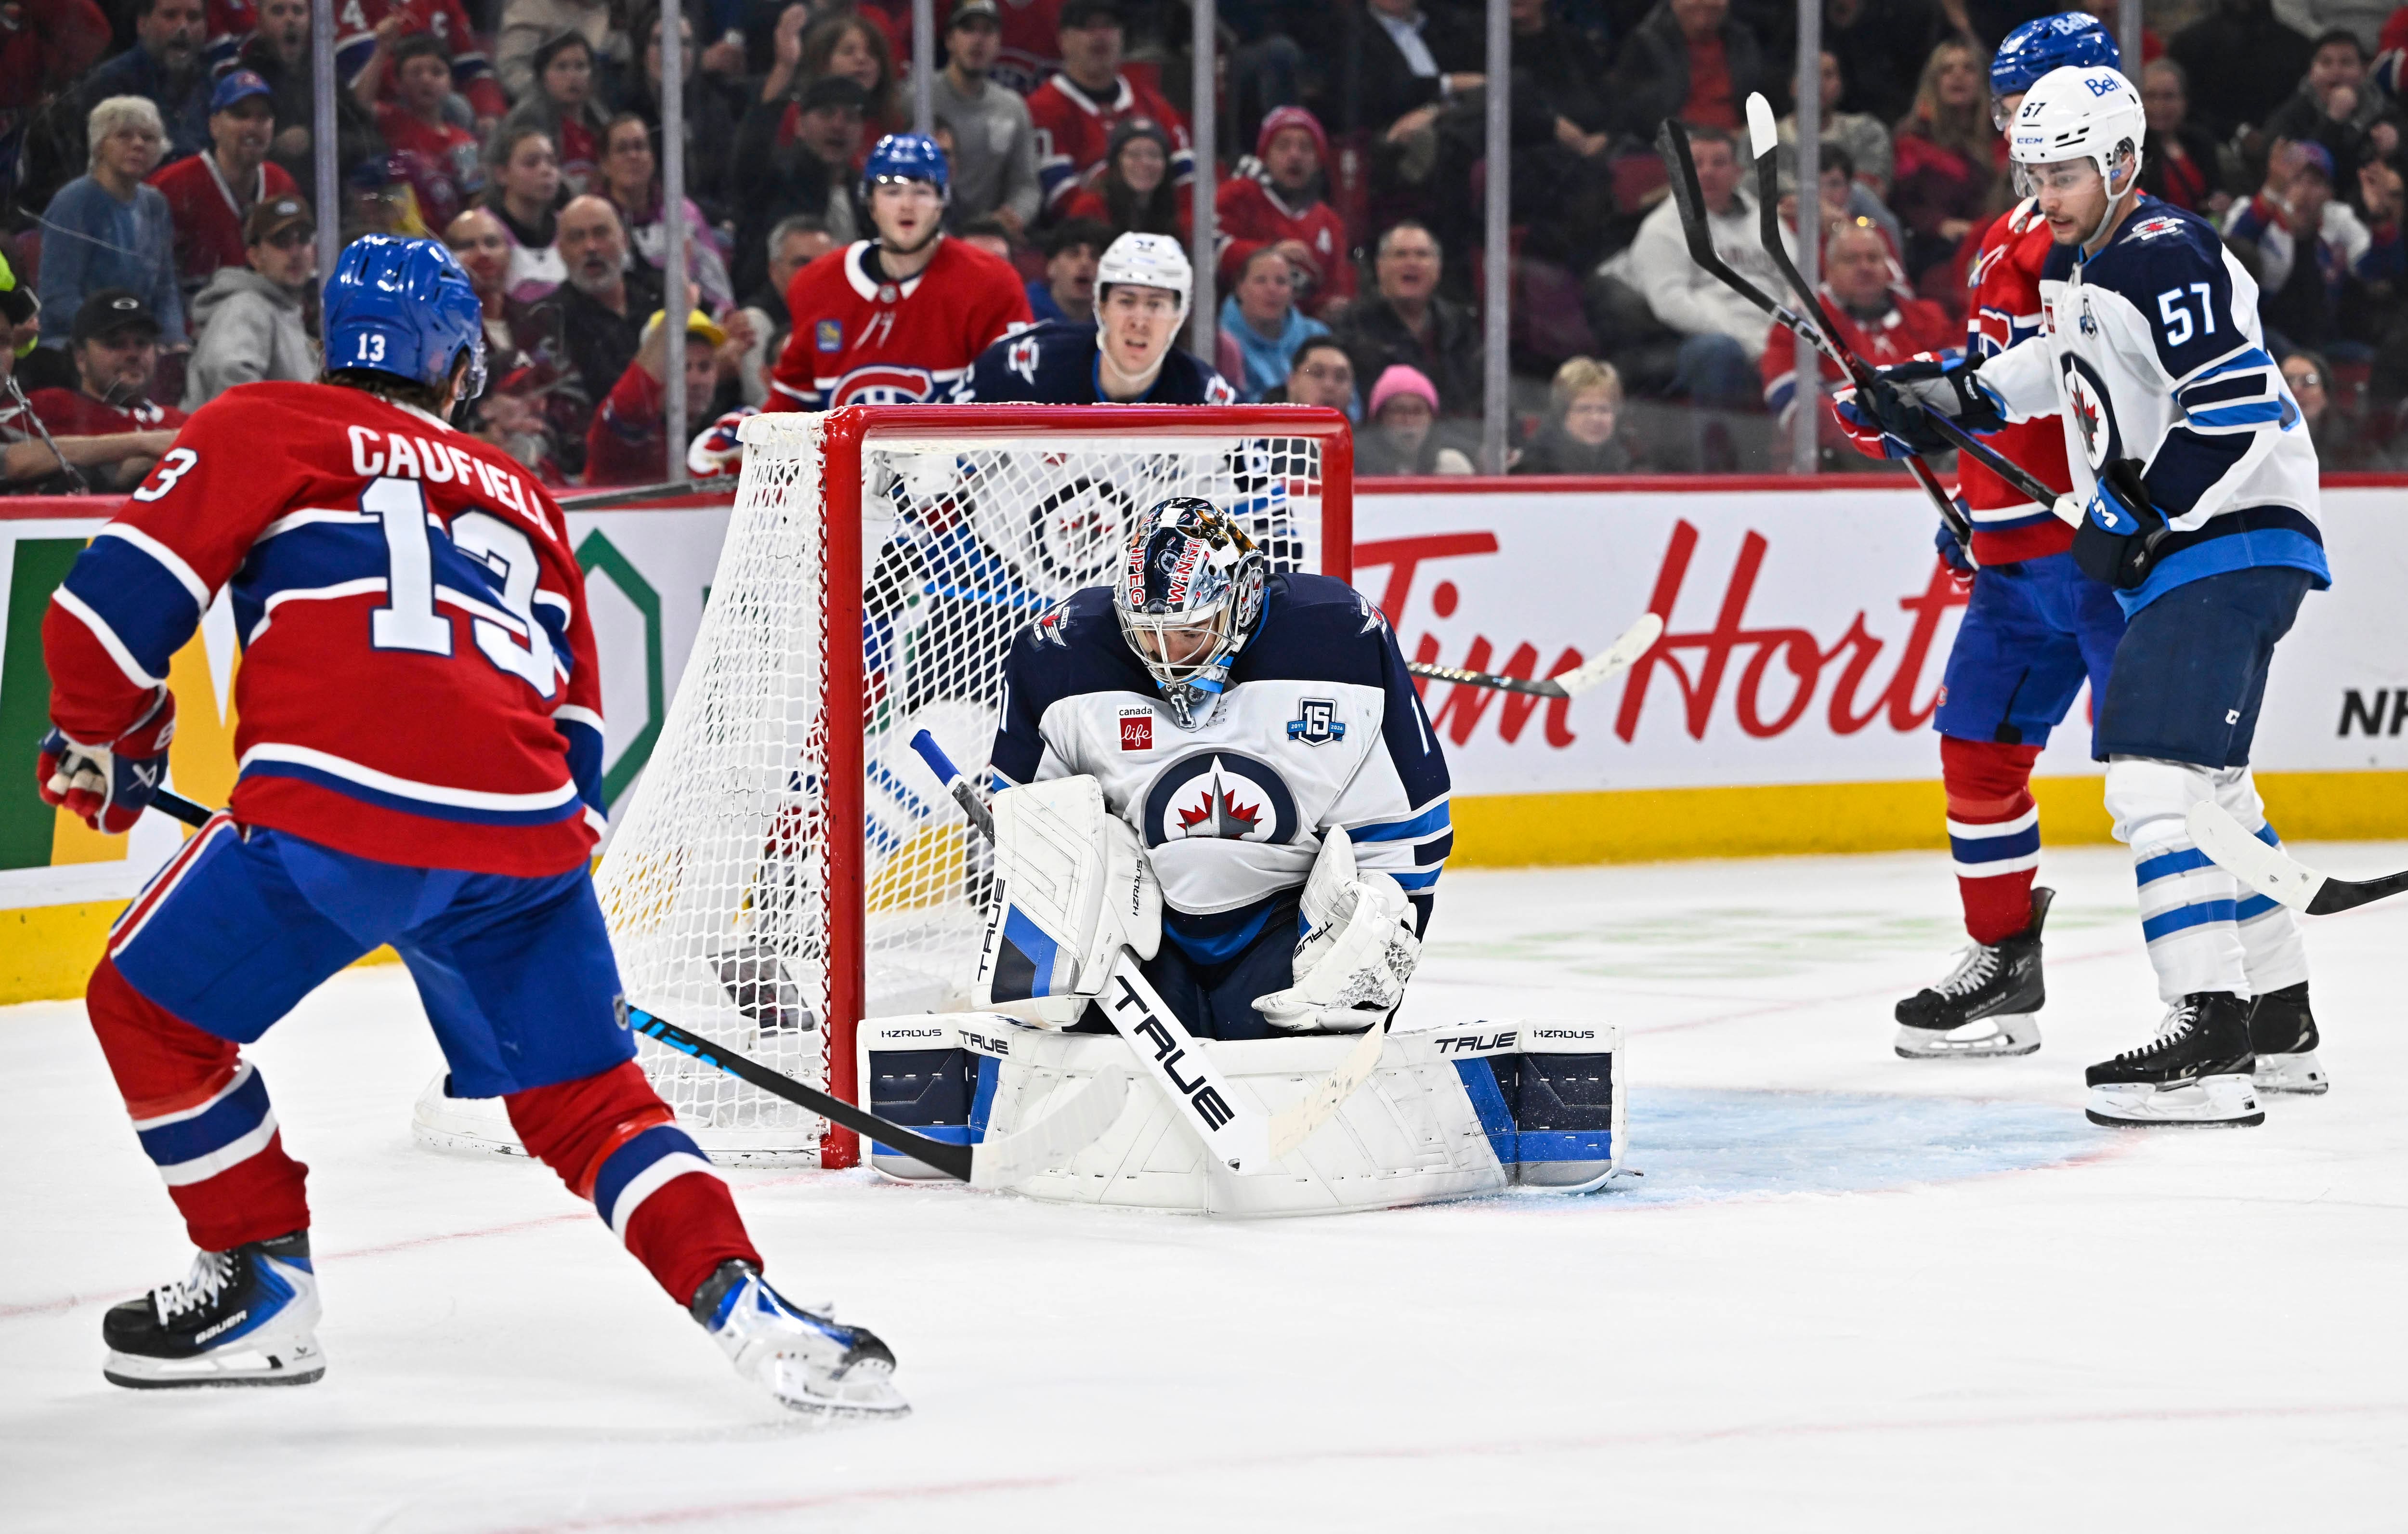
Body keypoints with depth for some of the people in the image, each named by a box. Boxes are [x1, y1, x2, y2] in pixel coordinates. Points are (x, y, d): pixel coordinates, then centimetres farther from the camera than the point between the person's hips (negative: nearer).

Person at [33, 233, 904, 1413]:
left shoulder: (263, 429, 17)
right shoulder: (520, 499, 31)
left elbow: (117, 601, 8)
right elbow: (572, 726, 29)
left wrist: (103, 744, 24)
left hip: (342, 803, -4)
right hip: (527, 831, 4)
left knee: (153, 1011, 17)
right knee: (586, 1095, 15)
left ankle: (265, 1287, 20)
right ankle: (744, 1306, -3)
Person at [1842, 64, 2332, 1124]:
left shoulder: (2164, 259, -18)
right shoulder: (2077, 259, 13)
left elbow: (2238, 413, -25)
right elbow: (2063, 361, 33)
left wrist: (2135, 518, -20)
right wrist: (1949, 395, 22)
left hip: (2232, 545, -11)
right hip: (2167, 555, 11)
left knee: (2159, 776, -20)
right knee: (2206, 784, 19)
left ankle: (2209, 1040, -25)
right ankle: (2278, 1023, 30)